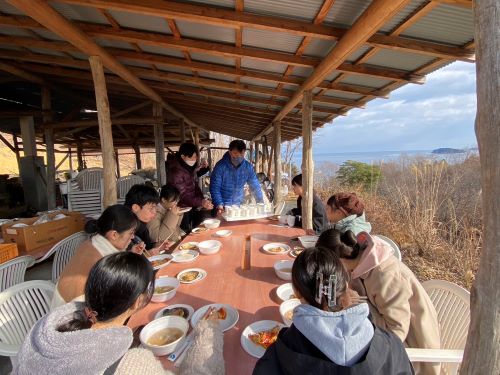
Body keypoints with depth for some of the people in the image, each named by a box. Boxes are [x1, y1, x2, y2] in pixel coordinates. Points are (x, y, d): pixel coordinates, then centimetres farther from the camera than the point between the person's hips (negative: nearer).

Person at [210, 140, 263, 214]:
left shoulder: (248, 167, -4)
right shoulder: (220, 166, -13)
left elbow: (255, 186, 2)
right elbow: (215, 188, -12)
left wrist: (261, 204, -4)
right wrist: (219, 205, -23)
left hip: (239, 206, 3)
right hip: (223, 206, -2)